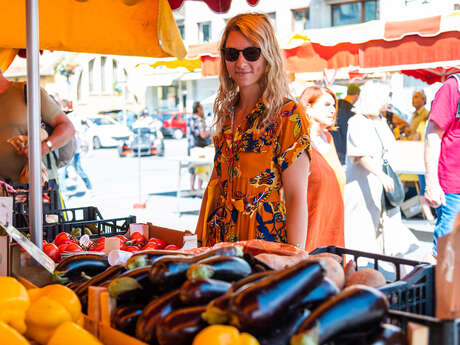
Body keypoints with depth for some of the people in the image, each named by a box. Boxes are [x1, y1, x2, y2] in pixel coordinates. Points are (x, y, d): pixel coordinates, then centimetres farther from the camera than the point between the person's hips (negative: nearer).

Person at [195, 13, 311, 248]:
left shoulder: (288, 114, -11)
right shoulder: (227, 112, 9)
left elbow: (296, 196, -13)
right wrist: (198, 241, 11)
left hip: (266, 239, -6)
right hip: (220, 242, 6)